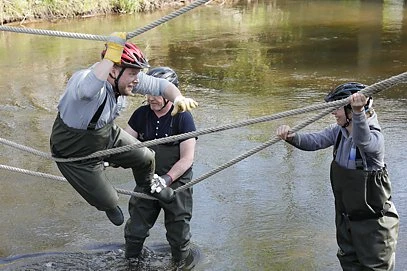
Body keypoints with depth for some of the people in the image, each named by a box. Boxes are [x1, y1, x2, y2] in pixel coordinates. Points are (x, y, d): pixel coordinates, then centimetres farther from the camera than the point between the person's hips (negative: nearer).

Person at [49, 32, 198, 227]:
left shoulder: (126, 78, -17)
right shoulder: (84, 79, -39)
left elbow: (160, 85, -7)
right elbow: (88, 89, -66)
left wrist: (178, 98, -27)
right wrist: (111, 53, -64)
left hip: (108, 136, 6)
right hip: (76, 153, -6)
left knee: (146, 159, 12)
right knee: (106, 201, 3)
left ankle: (149, 185, 49)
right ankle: (109, 206, 45)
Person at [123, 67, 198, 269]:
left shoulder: (182, 118, -17)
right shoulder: (141, 114, -4)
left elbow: (187, 159, -17)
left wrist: (167, 179, -28)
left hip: (176, 183, -4)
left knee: (178, 233, 10)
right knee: (135, 230, 14)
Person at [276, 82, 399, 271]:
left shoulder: (374, 137, -25)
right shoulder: (339, 131, -3)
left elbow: (362, 140, -48)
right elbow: (315, 141, -11)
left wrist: (358, 112, -67)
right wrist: (291, 137, -32)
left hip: (373, 220, -7)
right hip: (346, 217, 7)